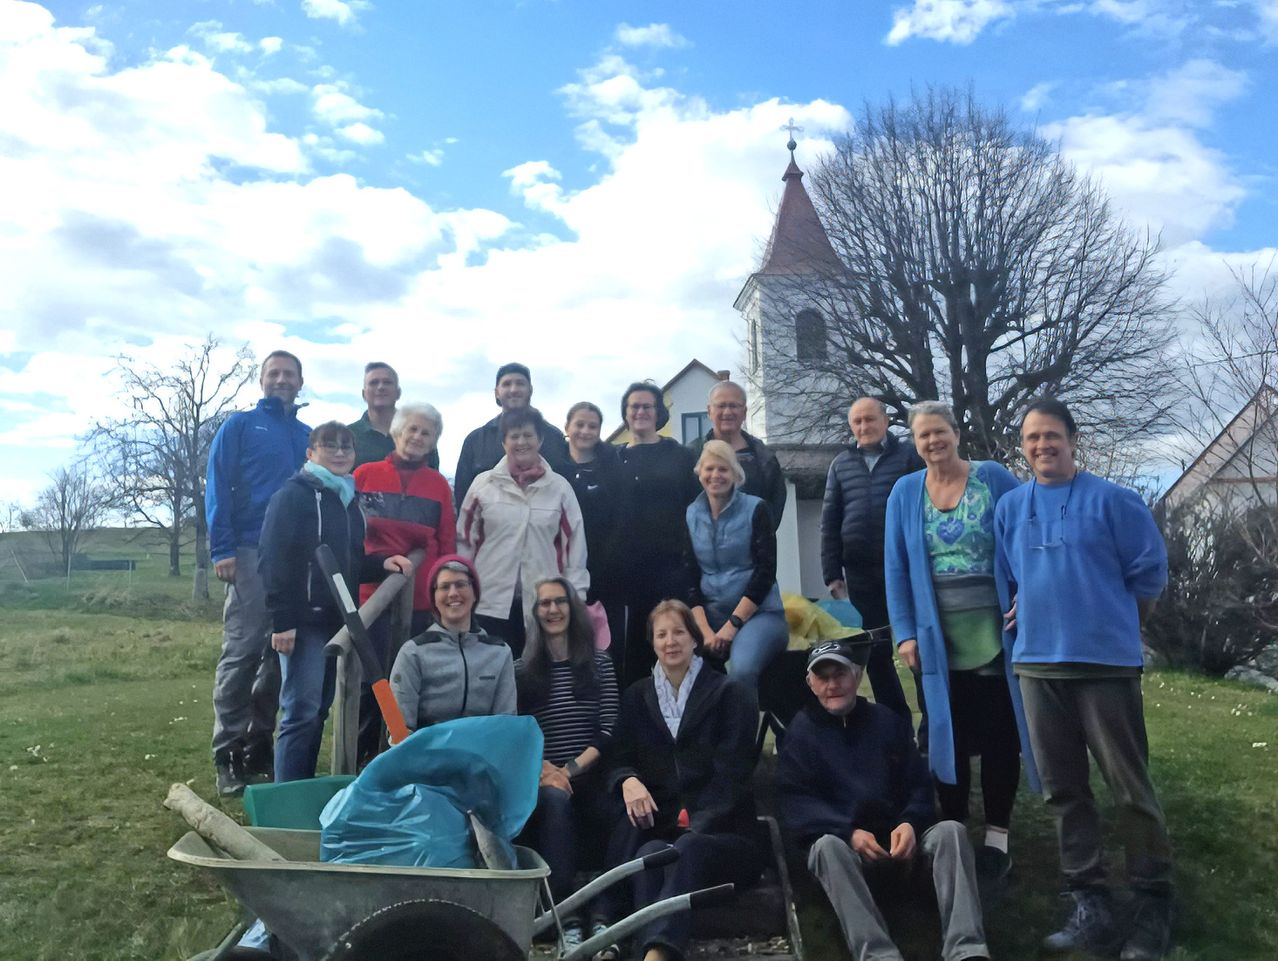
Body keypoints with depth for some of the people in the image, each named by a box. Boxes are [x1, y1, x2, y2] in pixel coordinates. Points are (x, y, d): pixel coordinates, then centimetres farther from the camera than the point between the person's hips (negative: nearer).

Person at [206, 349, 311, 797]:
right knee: (242, 652, -7)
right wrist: (222, 550, -11)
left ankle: (260, 745, 16)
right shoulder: (239, 426, 6)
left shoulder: (308, 436, 17)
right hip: (251, 554, -4)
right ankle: (228, 754, 0)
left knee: (282, 653, 6)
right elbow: (217, 488, -1)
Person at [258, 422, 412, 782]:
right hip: (304, 620, -7)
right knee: (303, 711, -8)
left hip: (337, 619, 8)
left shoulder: (349, 499, 17)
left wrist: (382, 563, 2)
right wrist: (281, 621, -20)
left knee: (319, 710, 12)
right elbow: (274, 562, -14)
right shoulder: (292, 495, -7)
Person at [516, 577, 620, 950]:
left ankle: (603, 913, -29)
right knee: (556, 799, -35)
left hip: (591, 775, 1)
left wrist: (573, 768, -10)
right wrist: (545, 769, -15)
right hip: (543, 779, 0)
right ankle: (567, 916, -36)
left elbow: (610, 728, 4)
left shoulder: (599, 663, 13)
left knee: (605, 808, -33)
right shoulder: (521, 669, 12)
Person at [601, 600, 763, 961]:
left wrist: (696, 827, -19)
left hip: (716, 829, -2)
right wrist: (629, 781, -15)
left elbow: (731, 772, -3)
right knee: (651, 852, -34)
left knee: (689, 848, -37)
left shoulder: (730, 694, 9)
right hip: (658, 826, 3)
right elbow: (618, 760, 12)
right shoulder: (636, 696, 20)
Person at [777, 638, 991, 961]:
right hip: (841, 842, -2)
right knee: (827, 846, -36)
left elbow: (919, 783, 10)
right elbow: (794, 802, -3)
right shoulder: (801, 731, 7)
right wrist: (850, 833, -19)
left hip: (898, 838, 3)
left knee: (950, 830, -25)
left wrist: (909, 823, -13)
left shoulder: (888, 721, 15)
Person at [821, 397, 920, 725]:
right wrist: (832, 573, 6)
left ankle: (930, 727, 12)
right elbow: (830, 522, 11)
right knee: (874, 652, 9)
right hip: (860, 572, 4)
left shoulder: (908, 456, 2)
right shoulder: (841, 464, 12)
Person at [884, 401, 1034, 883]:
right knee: (949, 736, 9)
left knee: (998, 734, 6)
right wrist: (905, 632, -2)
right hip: (939, 638, 2)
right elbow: (896, 568, 4)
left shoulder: (994, 477, -1)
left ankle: (997, 836, 20)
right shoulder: (904, 492, 4)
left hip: (995, 632, -1)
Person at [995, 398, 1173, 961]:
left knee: (1129, 787, 0)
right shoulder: (1009, 508, 9)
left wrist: (1110, 619, 8)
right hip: (1038, 664, 4)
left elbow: (1150, 569, 2)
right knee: (1063, 790, 8)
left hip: (1106, 661, -4)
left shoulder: (1112, 501, -3)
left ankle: (1154, 904, 17)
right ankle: (1091, 906, 18)